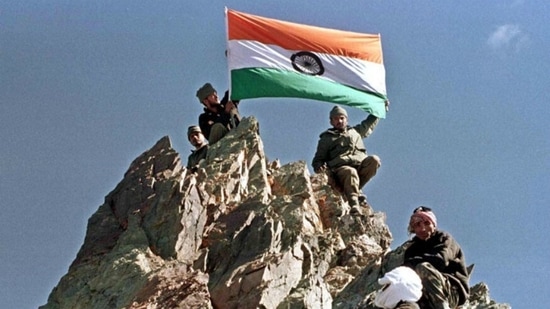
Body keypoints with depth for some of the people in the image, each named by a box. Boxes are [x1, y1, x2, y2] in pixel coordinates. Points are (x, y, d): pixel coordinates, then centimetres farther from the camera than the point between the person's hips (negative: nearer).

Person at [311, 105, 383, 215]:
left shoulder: (355, 132, 33)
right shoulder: (326, 139, 23)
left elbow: (370, 122, 50)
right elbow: (318, 160, 19)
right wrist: (319, 167, -5)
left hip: (360, 166, 4)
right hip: (340, 168, -4)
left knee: (374, 160, -27)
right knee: (350, 172, -40)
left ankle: (355, 190, -25)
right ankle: (355, 207, -54)